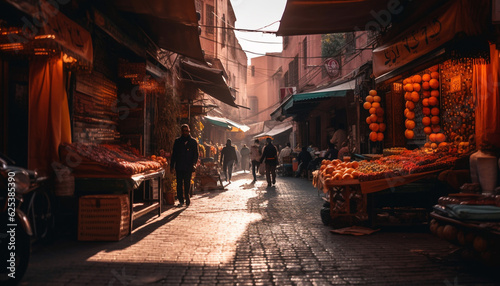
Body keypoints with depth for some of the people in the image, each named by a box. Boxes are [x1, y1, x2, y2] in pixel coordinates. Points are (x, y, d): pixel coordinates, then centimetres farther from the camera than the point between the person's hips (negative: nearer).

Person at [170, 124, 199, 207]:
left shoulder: (193, 141, 7)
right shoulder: (177, 141, 11)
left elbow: (195, 154, 7)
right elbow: (174, 154, 12)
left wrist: (194, 163, -9)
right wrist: (172, 166, 6)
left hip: (189, 167, -1)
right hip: (179, 166, 1)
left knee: (187, 184, -1)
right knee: (179, 184, 2)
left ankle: (187, 197, 16)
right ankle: (181, 200, 9)